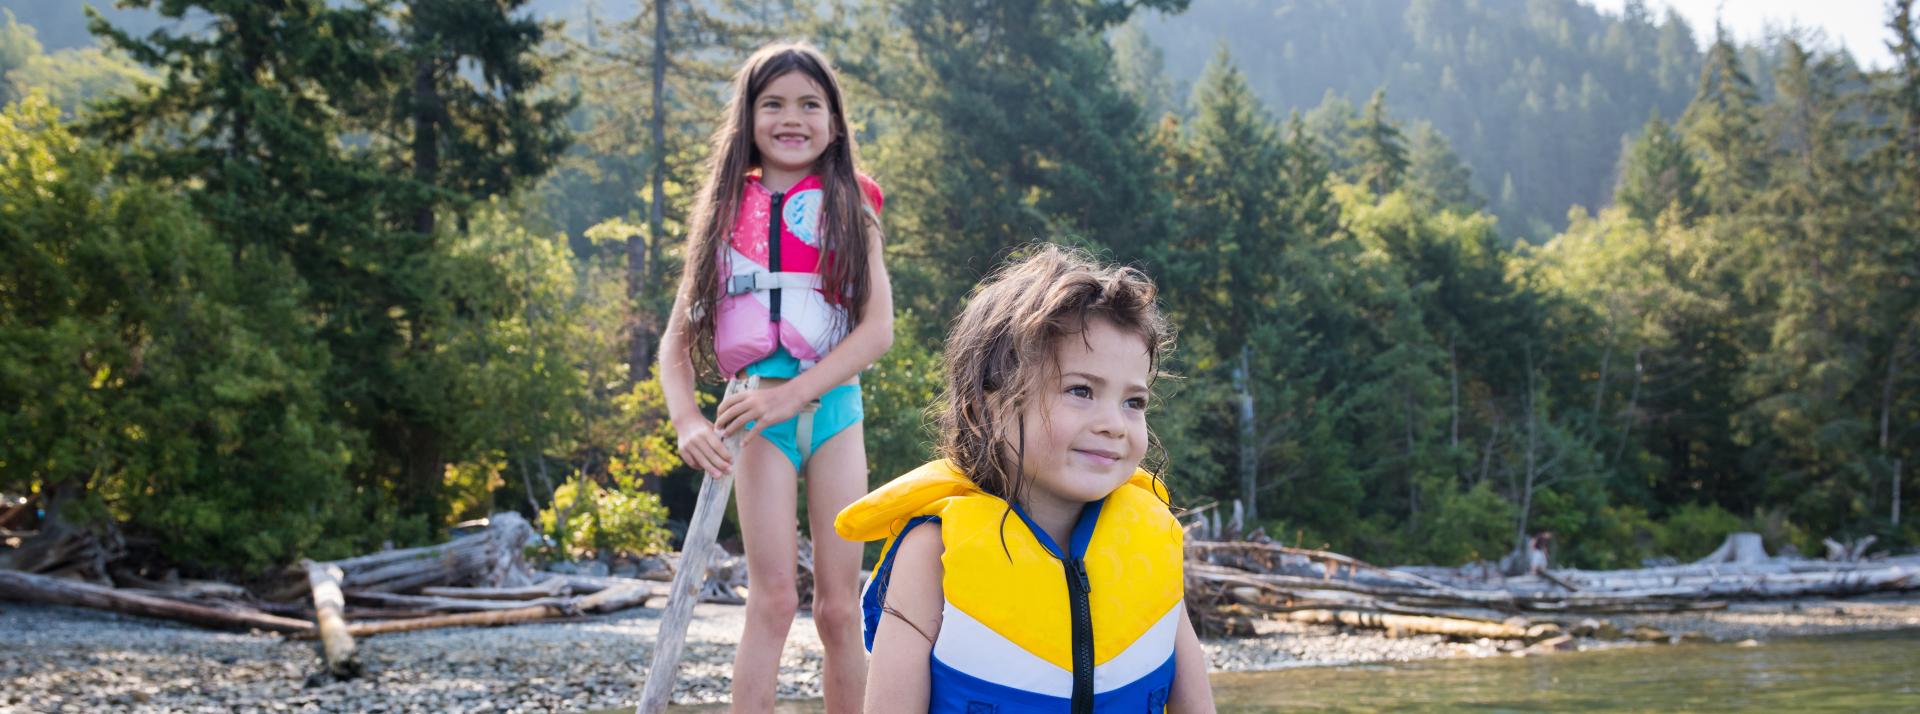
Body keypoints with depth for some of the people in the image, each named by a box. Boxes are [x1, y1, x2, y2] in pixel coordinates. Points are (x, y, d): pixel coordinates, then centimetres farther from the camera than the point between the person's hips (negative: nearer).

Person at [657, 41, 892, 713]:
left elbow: (879, 327, -5)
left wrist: (794, 393, -17)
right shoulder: (727, 211, 8)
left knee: (840, 607, 2)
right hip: (756, 410, -1)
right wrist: (686, 420, -13)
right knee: (772, 599, -8)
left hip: (834, 403, 1)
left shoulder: (848, 208, 7)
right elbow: (677, 336, 5)